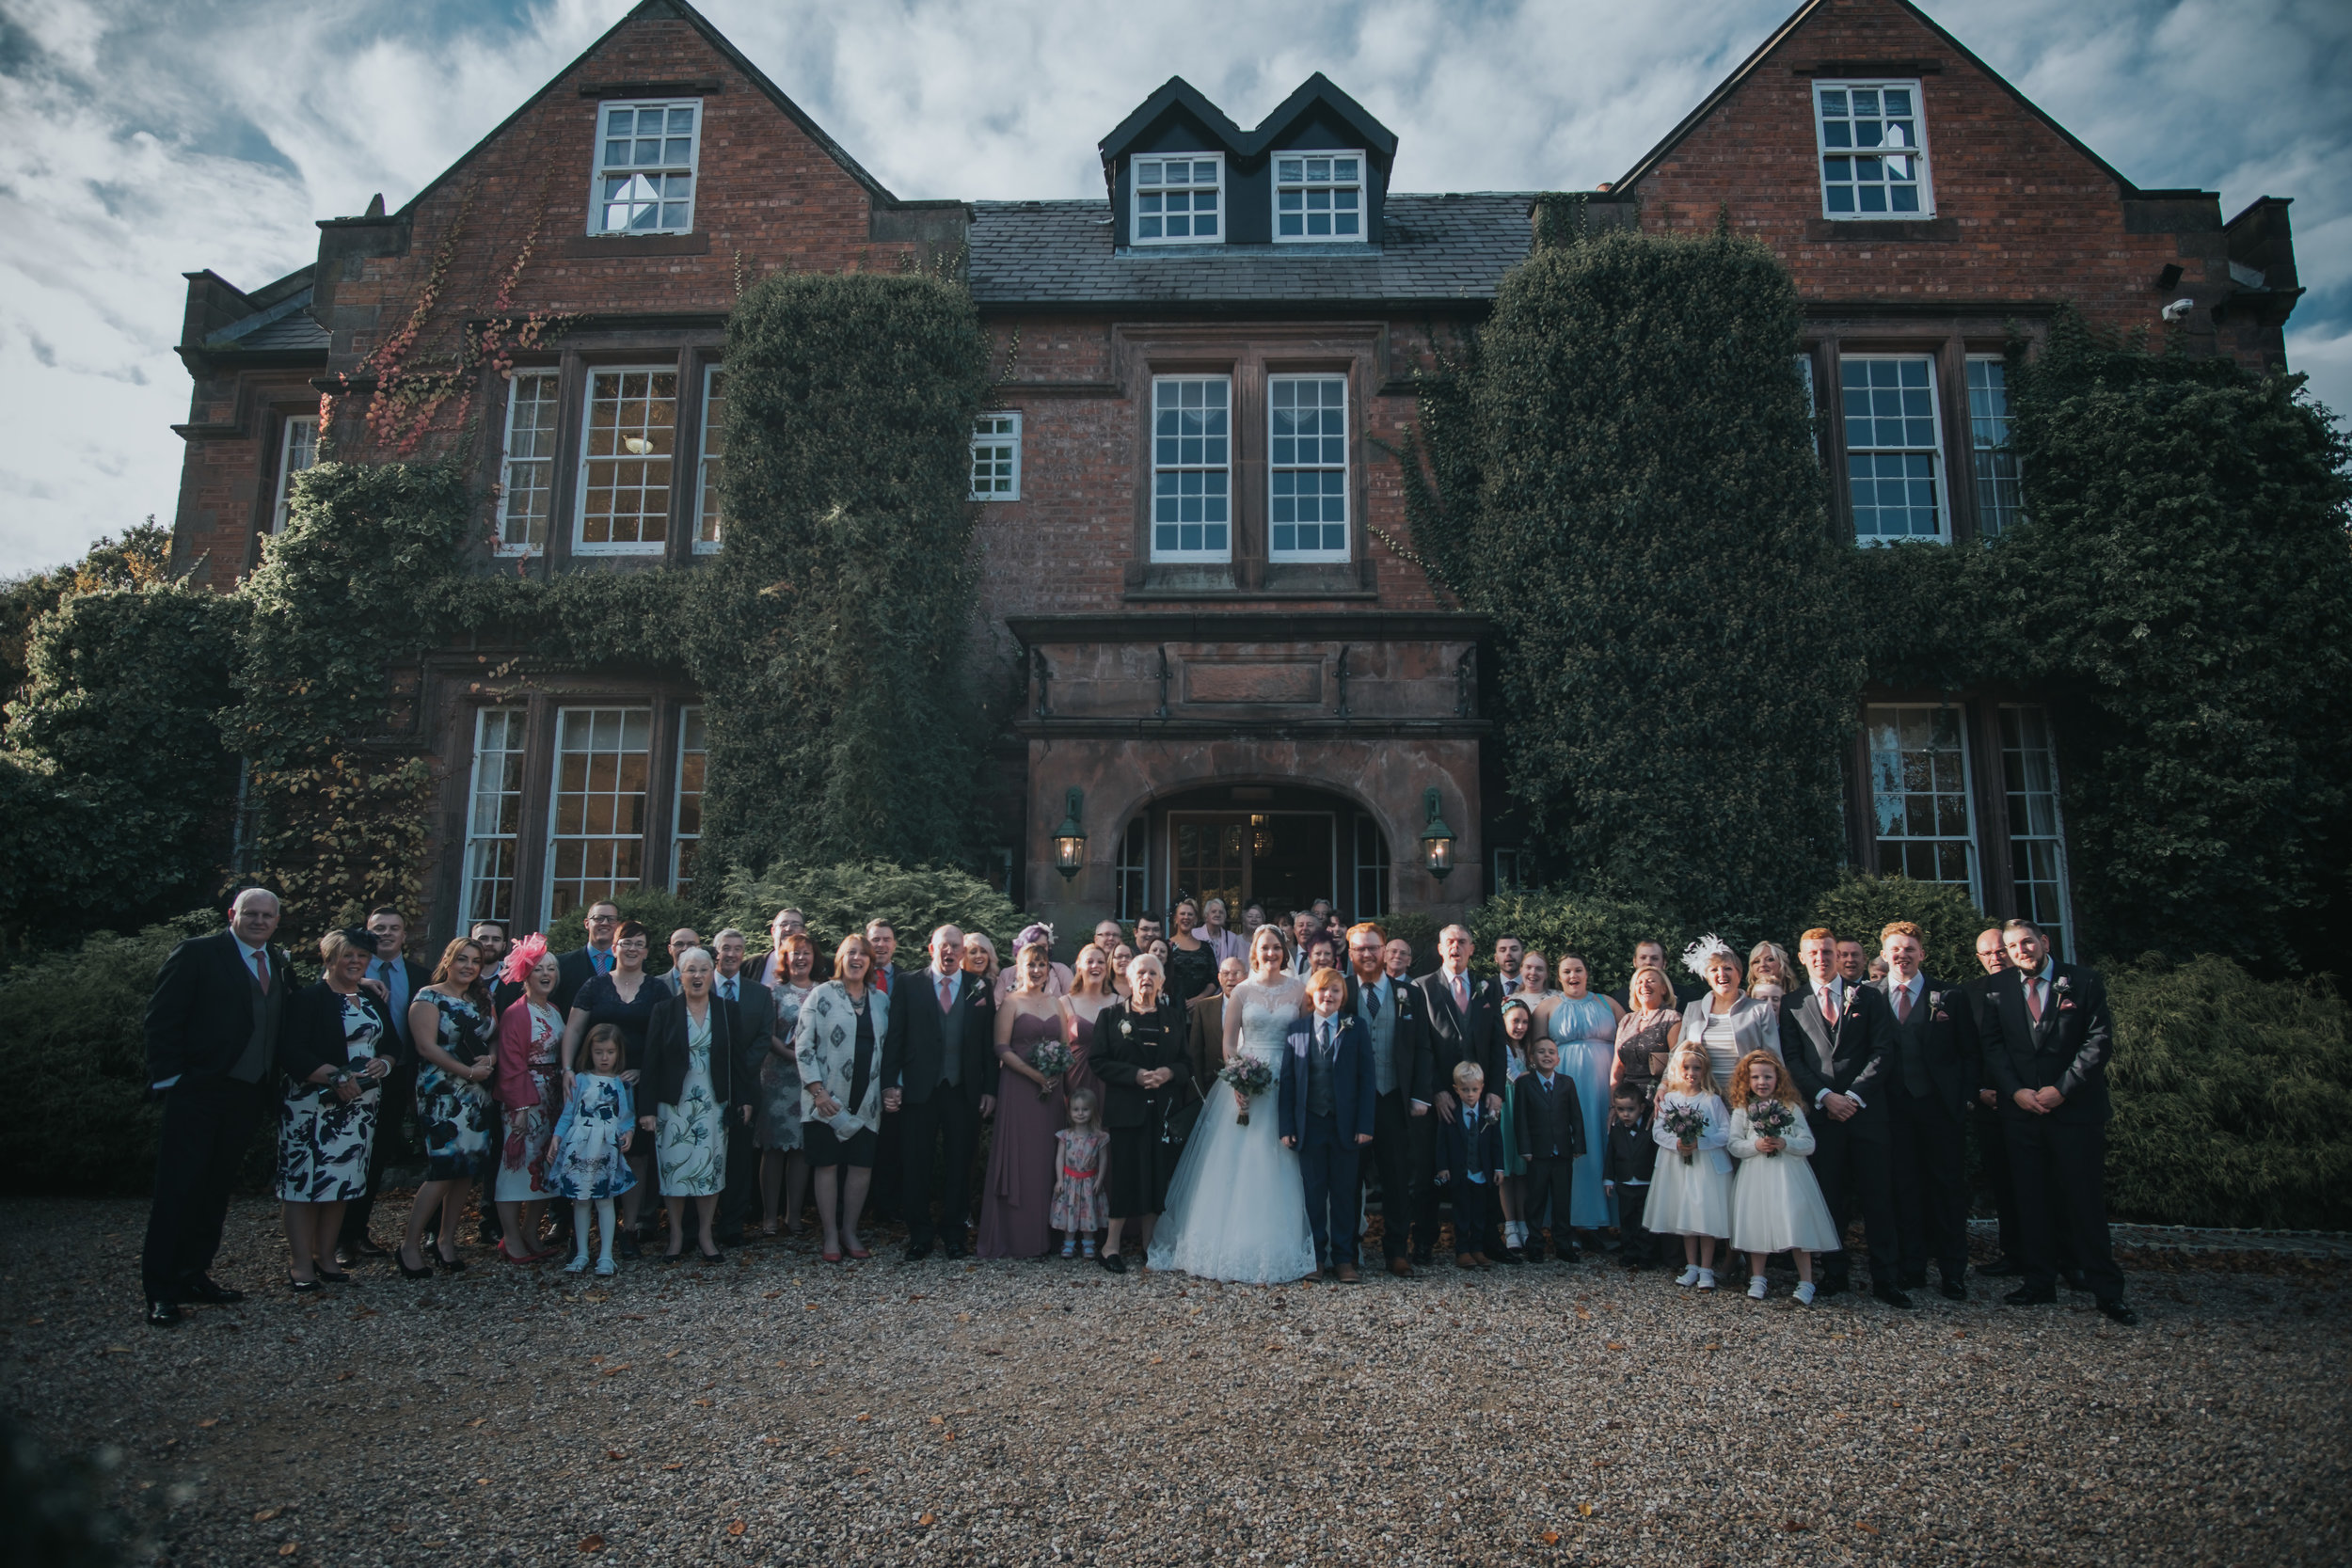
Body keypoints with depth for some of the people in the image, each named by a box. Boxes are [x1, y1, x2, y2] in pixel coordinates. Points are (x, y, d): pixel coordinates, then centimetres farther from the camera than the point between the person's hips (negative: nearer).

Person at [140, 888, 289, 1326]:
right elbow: (162, 1018, -9)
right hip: (198, 1092, -6)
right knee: (177, 1189, -2)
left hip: (249, 1094, 6)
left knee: (216, 1188, 14)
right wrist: (168, 1077, -14)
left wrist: (273, 1081, 6)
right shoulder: (197, 953, -6)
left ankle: (194, 1274, 25)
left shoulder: (279, 963, 12)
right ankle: (161, 1291, 5)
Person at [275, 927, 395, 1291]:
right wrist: (336, 1076, -23)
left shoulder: (373, 1002, 16)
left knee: (341, 1181, 8)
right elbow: (292, 1052, -15)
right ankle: (302, 1268, 0)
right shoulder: (310, 997, -5)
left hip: (360, 1107, 6)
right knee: (306, 1181, -5)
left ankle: (325, 1259, 16)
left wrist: (383, 1063, -5)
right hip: (313, 1105, -6)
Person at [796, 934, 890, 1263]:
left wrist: (890, 1087, 3)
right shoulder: (822, 995, -2)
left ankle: (849, 1231, 17)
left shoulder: (881, 999, 10)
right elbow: (803, 1045, -6)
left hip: (866, 1099, 3)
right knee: (827, 1165, 2)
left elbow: (888, 1047, 13)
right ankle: (830, 1236, 11)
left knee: (863, 1166, 3)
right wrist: (817, 1089, -12)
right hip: (827, 1099, -3)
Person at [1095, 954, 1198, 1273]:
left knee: (1158, 1174, 2)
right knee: (1126, 1172, -6)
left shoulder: (1174, 1017, 13)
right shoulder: (1111, 1016, 6)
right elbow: (1100, 1063, -2)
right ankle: (1112, 1244, 2)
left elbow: (1188, 1061, 10)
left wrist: (1169, 1072, -10)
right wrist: (1135, 1075, -14)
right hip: (1126, 1108, -2)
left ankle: (1148, 1240, 14)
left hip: (1164, 1111, 3)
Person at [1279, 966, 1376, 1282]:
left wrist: (1364, 1125, -7)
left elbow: (1366, 1078, 0)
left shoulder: (1356, 1028, 2)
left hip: (1345, 1124, -1)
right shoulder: (1296, 1030, 4)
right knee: (1313, 1191, 6)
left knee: (1345, 1192, 7)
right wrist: (1287, 1127, -3)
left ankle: (1343, 1258, 16)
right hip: (1310, 1123, 1)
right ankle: (1316, 1256, 17)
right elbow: (1287, 1080, 3)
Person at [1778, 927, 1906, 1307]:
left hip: (1866, 1108, -1)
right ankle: (1834, 1272, 13)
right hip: (1821, 1112, 1)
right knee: (1829, 1194, 4)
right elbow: (1792, 1060, 4)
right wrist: (1824, 1096, -9)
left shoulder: (1867, 997, 9)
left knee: (1877, 1194, -1)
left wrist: (1854, 1095, -9)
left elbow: (1882, 1051, 1)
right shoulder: (1793, 1006, 10)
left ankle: (1885, 1277, 6)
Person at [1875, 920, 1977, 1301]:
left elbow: (1971, 1053, 5)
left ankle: (1952, 1273, 14)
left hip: (1942, 1107, 0)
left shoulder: (1949, 996, 4)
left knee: (1949, 1187, 5)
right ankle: (1913, 1269, 15)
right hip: (1895, 1109, 0)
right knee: (1904, 1188, 6)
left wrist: (1965, 1096, -4)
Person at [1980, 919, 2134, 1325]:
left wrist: (2063, 1088, -12)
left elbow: (2100, 1040, -6)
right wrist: (2016, 1090, -7)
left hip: (2076, 1108, -3)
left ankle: (2107, 1289, 9)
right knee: (2031, 1200, 8)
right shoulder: (1998, 988, 8)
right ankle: (2040, 1283, 17)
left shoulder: (2083, 981, 0)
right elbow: (1993, 1045, 7)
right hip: (2021, 1109, 3)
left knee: (2084, 1197, -1)